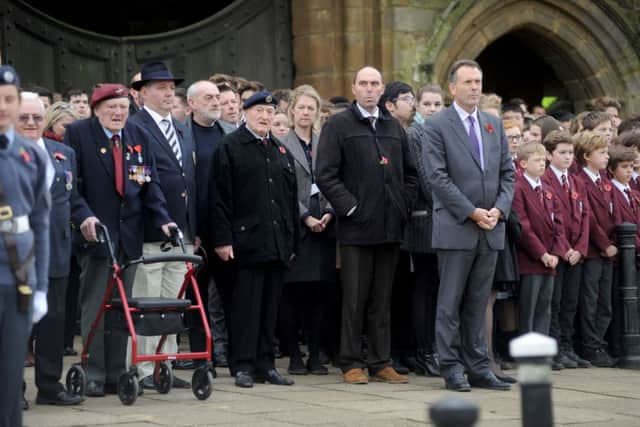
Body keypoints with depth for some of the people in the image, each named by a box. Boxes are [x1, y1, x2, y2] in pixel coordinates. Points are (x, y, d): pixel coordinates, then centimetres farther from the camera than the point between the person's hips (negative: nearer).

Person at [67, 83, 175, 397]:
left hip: (129, 235, 5)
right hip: (96, 230, -5)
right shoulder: (77, 134, -4)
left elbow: (150, 183, 8)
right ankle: (94, 376, 4)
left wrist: (162, 219, -6)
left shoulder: (139, 137, 10)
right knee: (94, 307, -1)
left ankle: (116, 374, 14)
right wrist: (84, 216, -24)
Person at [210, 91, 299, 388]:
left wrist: (292, 241, 15)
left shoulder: (281, 151, 19)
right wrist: (223, 239, -13)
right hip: (247, 241, -6)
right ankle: (243, 366, 0)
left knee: (270, 306, 7)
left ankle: (265, 364, 13)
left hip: (277, 244, 6)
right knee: (247, 305, -4)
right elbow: (219, 197, -7)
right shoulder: (230, 147, -1)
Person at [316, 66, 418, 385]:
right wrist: (350, 207, -12)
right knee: (354, 298, -1)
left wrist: (404, 206, 7)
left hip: (390, 226, 5)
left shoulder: (393, 128, 16)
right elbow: (325, 174, -7)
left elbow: (410, 173, 20)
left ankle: (381, 363, 13)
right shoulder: (338, 126, 0)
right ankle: (352, 364, 5)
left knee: (382, 299, 9)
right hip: (356, 227, -5)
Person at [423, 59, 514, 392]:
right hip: (456, 228, -5)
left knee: (478, 303, 9)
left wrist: (499, 209, -4)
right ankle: (452, 368, 5)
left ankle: (478, 368, 12)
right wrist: (472, 213, -14)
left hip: (491, 228, 5)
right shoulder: (437, 126, -4)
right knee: (450, 303, 0)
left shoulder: (494, 124, 13)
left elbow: (507, 172, 12)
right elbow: (438, 177, -11)